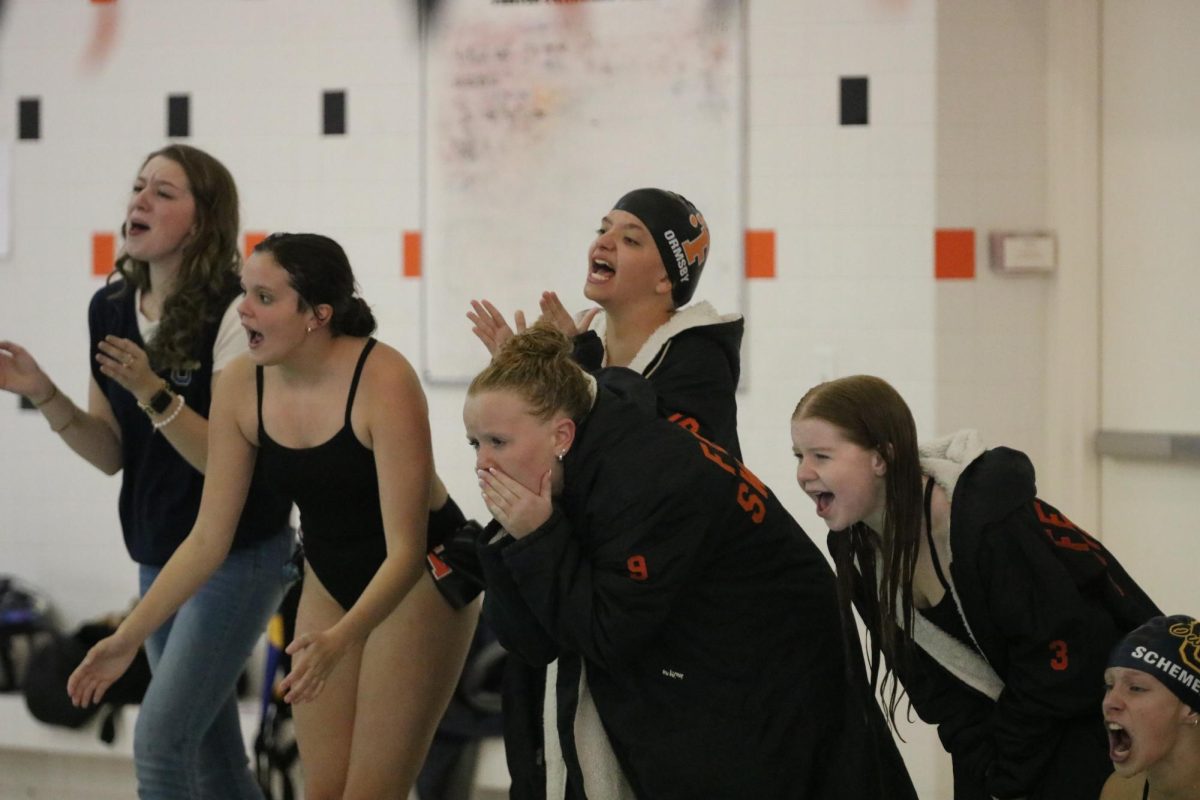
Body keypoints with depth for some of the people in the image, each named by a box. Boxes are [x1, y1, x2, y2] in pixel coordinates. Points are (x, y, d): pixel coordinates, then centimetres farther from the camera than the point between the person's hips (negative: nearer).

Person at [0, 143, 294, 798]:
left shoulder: (231, 313, -18)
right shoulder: (111, 309, 2)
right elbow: (112, 453, 8)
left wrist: (151, 393, -31)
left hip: (237, 556, -7)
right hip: (157, 557, 7)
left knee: (159, 740, -13)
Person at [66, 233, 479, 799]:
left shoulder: (382, 380, -27)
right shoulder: (241, 386, -12)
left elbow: (405, 550, -28)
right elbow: (207, 539, -3)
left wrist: (339, 639, -42)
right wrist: (128, 636, -8)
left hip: (416, 585, -5)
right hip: (329, 582, 5)